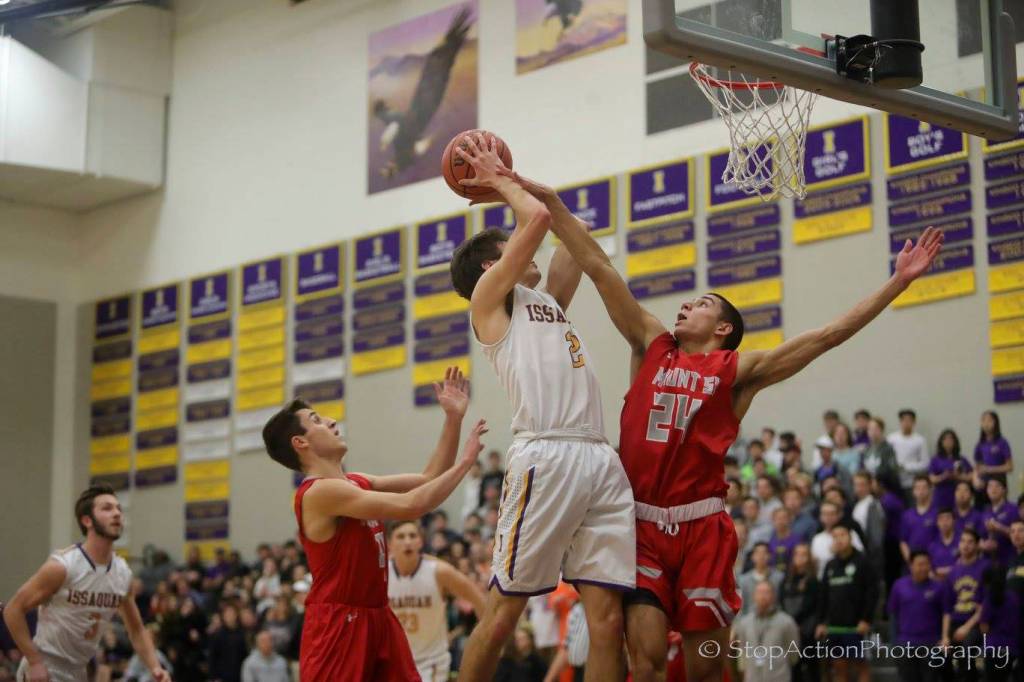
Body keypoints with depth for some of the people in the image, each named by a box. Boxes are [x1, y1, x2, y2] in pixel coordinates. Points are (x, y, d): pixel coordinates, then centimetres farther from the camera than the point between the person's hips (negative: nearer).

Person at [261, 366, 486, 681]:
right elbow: (410, 506, -24)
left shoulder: (358, 484, 11)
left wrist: (454, 419, 5)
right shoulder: (319, 492, -18)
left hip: (378, 619, 9)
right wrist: (465, 461, -14)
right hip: (337, 625, -9)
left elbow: (428, 479, 14)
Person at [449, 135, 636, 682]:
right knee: (503, 611, -5)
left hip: (602, 461, 7)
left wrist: (508, 179, 37)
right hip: (546, 458, -7)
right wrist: (497, 179, 17)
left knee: (607, 619, -2)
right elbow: (538, 218, 0)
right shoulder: (490, 297, 9)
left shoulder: (549, 301, 29)